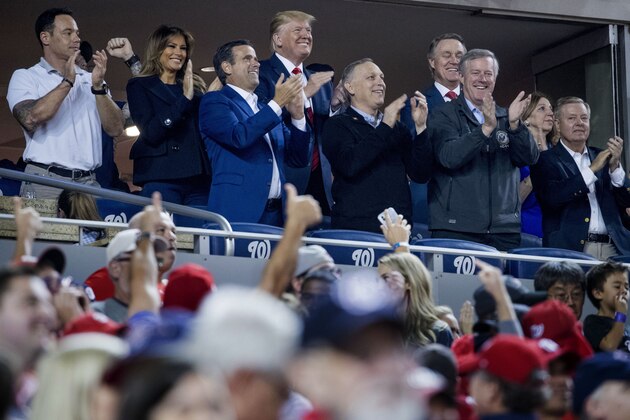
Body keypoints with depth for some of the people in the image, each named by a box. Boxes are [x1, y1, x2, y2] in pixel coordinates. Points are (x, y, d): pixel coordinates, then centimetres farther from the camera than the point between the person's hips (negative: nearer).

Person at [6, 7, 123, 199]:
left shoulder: (90, 80, 16)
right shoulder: (25, 77, 7)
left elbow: (115, 129, 6)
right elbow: (30, 119, -13)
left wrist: (98, 86, -6)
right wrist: (67, 82, -9)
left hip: (87, 182, 3)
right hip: (45, 179, -3)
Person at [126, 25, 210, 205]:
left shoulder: (195, 87, 19)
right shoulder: (139, 86, 7)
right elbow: (151, 132, -8)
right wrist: (184, 99, -12)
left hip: (199, 177, 4)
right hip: (161, 179, -4)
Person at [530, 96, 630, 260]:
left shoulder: (602, 157, 18)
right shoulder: (546, 160, 4)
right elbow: (552, 198, -13)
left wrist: (615, 166, -3)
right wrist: (592, 169, -11)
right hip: (570, 249, -4)